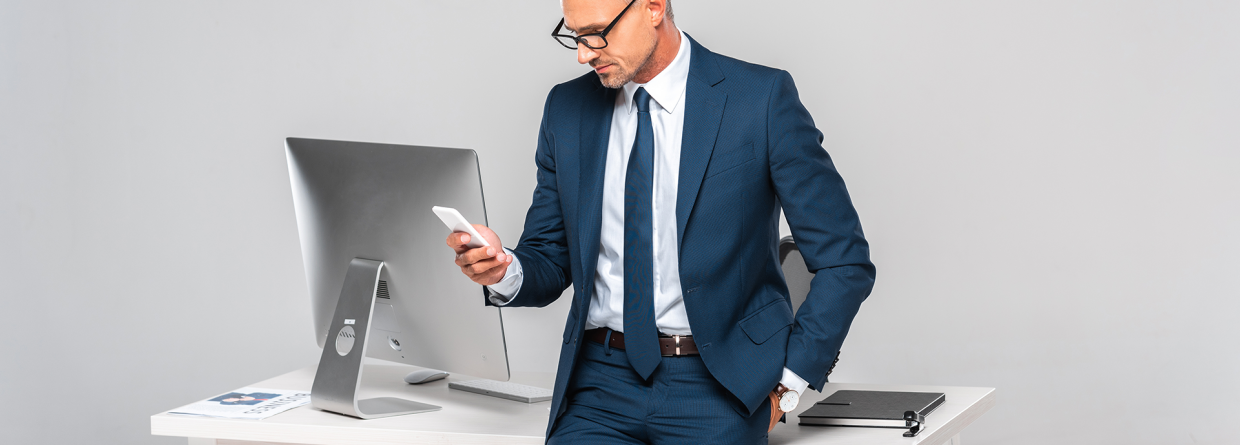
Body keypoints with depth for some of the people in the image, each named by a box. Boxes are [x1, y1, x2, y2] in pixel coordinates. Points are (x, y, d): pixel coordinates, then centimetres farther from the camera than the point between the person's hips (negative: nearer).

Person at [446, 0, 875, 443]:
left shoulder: (762, 98, -6)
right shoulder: (566, 108, 7)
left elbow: (845, 262, -3)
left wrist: (786, 385, -7)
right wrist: (505, 270, -9)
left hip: (718, 387, -3)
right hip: (601, 387, 3)